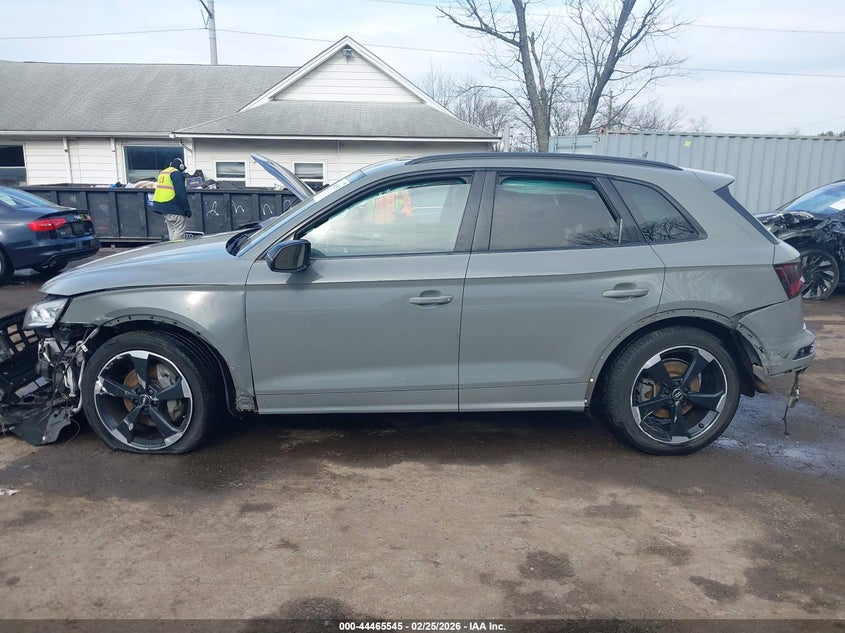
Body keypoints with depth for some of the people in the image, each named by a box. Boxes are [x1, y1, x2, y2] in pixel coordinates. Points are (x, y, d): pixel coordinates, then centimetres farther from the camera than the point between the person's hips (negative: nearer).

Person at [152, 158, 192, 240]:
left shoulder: (162, 173, 21)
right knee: (179, 230, -9)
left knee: (171, 230, 14)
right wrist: (187, 209, -14)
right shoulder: (176, 174, -9)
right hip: (174, 208, -9)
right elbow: (181, 193, -16)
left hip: (161, 206, 9)